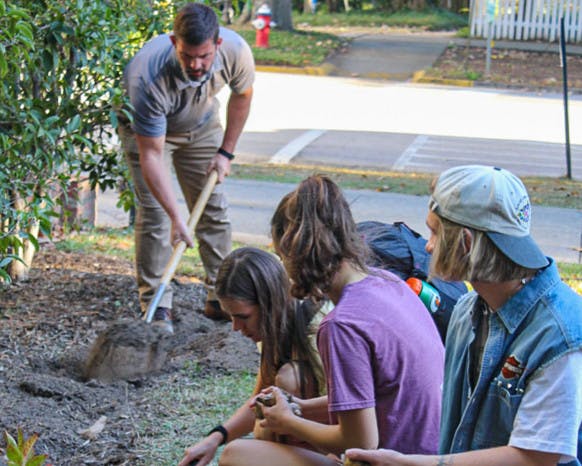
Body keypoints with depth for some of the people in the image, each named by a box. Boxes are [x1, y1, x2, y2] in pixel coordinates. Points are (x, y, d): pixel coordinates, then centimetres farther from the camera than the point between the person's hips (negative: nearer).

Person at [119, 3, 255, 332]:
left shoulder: (236, 51, -30)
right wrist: (176, 217, -40)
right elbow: (151, 154, -37)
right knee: (155, 212, -14)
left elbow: (242, 94, -5)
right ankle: (157, 306, -6)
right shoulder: (147, 77, -42)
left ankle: (220, 298, 14)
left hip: (202, 125, 4)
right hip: (145, 128, -4)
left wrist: (226, 151, -4)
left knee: (214, 209, 3)